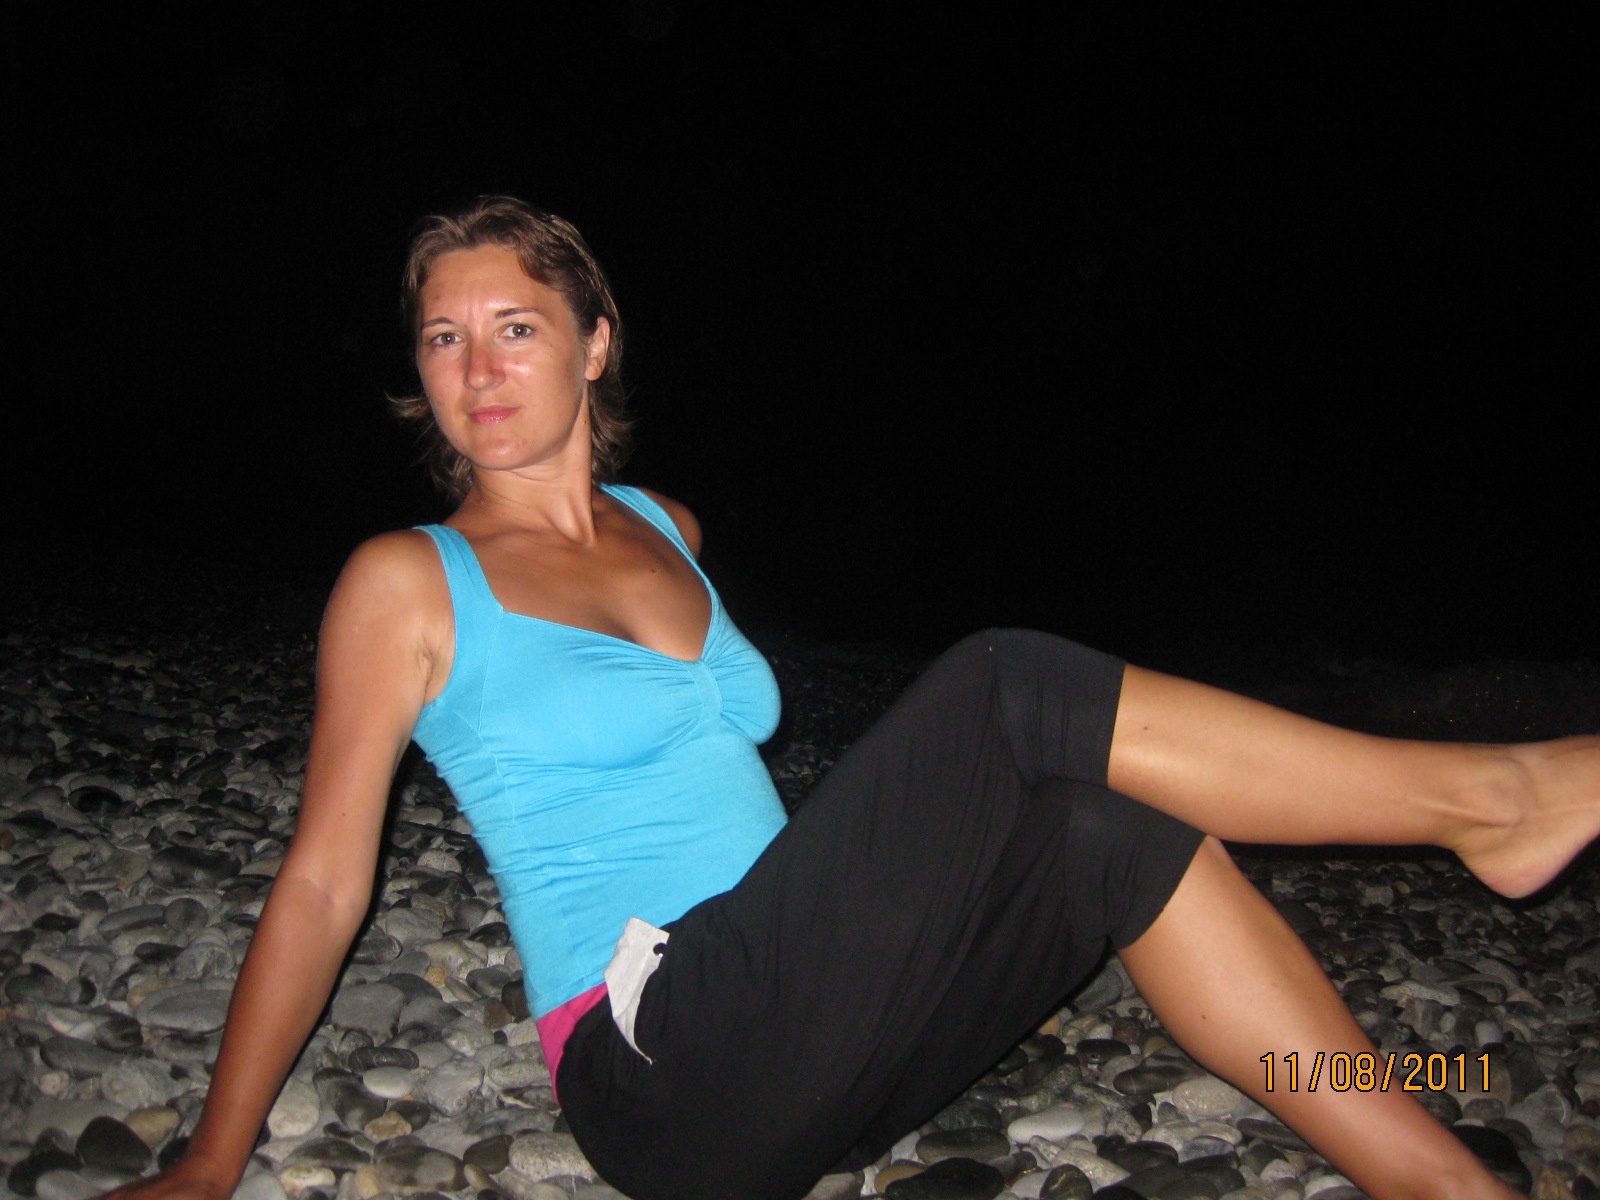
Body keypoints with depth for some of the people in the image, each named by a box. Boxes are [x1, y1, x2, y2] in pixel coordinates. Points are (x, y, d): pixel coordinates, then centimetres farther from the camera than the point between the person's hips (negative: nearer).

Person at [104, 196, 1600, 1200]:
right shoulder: (409, 582, -3)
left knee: (1111, 829, -16)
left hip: (809, 1039, 6)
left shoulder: (666, 530, 13)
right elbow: (322, 880, -2)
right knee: (1011, 691, -20)